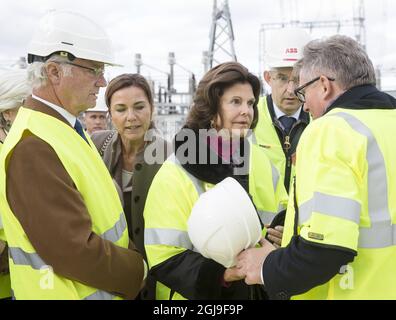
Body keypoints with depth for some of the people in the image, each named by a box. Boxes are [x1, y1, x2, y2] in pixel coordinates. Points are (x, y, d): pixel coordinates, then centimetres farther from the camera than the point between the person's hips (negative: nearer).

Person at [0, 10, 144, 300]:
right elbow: (76, 252, -28)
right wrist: (139, 272, -14)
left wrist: (132, 255, 0)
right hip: (73, 289, -8)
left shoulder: (65, 127, 5)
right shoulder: (34, 147, -25)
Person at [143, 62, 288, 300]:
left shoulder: (259, 159, -1)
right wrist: (221, 273, -29)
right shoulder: (174, 175, -16)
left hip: (258, 290, 5)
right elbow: (164, 260, -18)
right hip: (197, 294, -5)